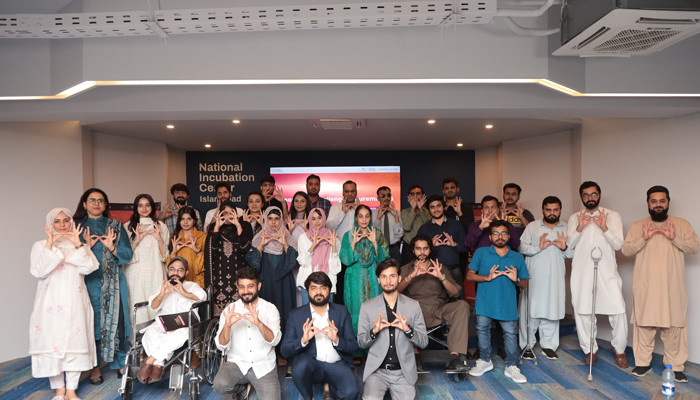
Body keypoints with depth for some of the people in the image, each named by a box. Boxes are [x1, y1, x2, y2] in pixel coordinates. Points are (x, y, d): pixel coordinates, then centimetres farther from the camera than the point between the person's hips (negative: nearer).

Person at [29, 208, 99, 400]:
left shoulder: (80, 246, 10)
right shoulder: (40, 245, 5)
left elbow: (89, 267, -7)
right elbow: (38, 271, -11)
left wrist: (77, 244, -15)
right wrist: (50, 244, -17)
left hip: (75, 303, 1)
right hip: (51, 303, -1)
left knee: (75, 342, 1)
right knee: (52, 343, 0)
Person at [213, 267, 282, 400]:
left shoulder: (270, 309, -4)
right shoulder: (229, 309, -1)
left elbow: (274, 341, -17)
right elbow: (221, 346, -8)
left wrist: (258, 323, -35)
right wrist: (227, 326, -28)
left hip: (264, 365, -1)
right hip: (237, 363, 2)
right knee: (220, 385, -26)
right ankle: (239, 385, 7)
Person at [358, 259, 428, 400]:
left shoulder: (413, 305, 0)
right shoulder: (367, 306, -1)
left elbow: (424, 342, 1)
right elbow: (361, 343, 1)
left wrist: (408, 330, -19)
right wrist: (374, 331, -20)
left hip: (403, 372, 3)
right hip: (377, 370, -2)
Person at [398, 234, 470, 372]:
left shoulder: (440, 269, 21)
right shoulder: (406, 269, 18)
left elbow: (455, 292, 7)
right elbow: (396, 290, -2)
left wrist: (441, 277, -11)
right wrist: (411, 276, -18)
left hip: (439, 310, 2)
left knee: (462, 305, -27)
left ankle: (454, 356, -34)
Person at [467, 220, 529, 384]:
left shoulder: (518, 257, 6)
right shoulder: (481, 253, 0)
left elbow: (524, 284, 8)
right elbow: (469, 275, -1)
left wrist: (516, 279, -14)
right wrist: (488, 277, -16)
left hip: (508, 304, 0)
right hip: (485, 302, 0)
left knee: (511, 333, 4)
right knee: (482, 330, 11)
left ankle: (511, 367, 21)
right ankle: (485, 361, 30)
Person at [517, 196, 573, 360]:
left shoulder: (566, 229, 11)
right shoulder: (532, 226, 4)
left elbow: (574, 253, 8)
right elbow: (521, 247, -4)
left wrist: (564, 248, -12)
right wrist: (538, 247, -18)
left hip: (555, 278, 2)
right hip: (534, 277, -2)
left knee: (552, 310, 6)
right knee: (530, 310, 1)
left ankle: (548, 345, 21)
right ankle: (527, 345, 12)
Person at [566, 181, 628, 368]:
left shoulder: (613, 216, 3)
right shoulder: (574, 218, 7)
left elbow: (618, 244, -5)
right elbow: (569, 245, -2)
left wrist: (605, 228, -21)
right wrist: (579, 229, -19)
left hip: (607, 271, -1)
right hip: (582, 272, 1)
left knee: (618, 310, -8)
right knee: (582, 311, 5)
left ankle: (619, 349, 16)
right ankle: (589, 349, 21)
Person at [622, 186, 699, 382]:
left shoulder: (682, 224, 5)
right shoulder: (637, 226, 5)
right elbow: (626, 250, -3)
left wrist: (674, 238, -21)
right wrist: (643, 238, -19)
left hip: (673, 287, 0)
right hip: (645, 286, 0)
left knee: (674, 326, 5)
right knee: (644, 324, 6)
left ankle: (675, 366, 17)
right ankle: (643, 362, 17)